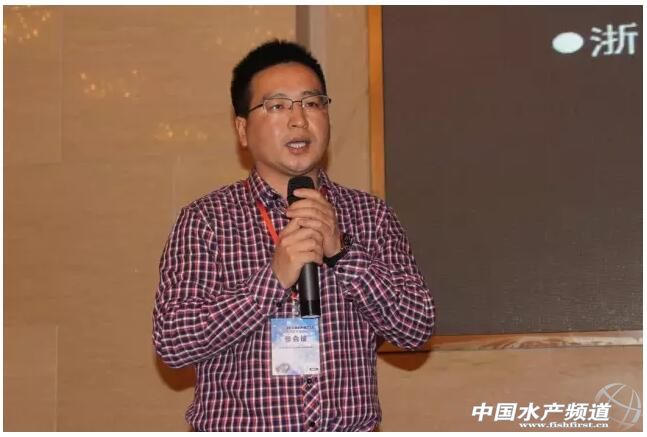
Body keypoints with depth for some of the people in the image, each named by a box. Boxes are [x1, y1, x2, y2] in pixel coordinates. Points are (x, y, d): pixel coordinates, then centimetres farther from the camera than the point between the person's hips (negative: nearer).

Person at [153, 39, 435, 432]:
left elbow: (417, 328, -4)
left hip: (352, 426, 2)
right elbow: (172, 341, -11)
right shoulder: (206, 218, -4)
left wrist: (342, 251, -16)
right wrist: (273, 277, -21)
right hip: (238, 426, -1)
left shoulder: (371, 214, 1)